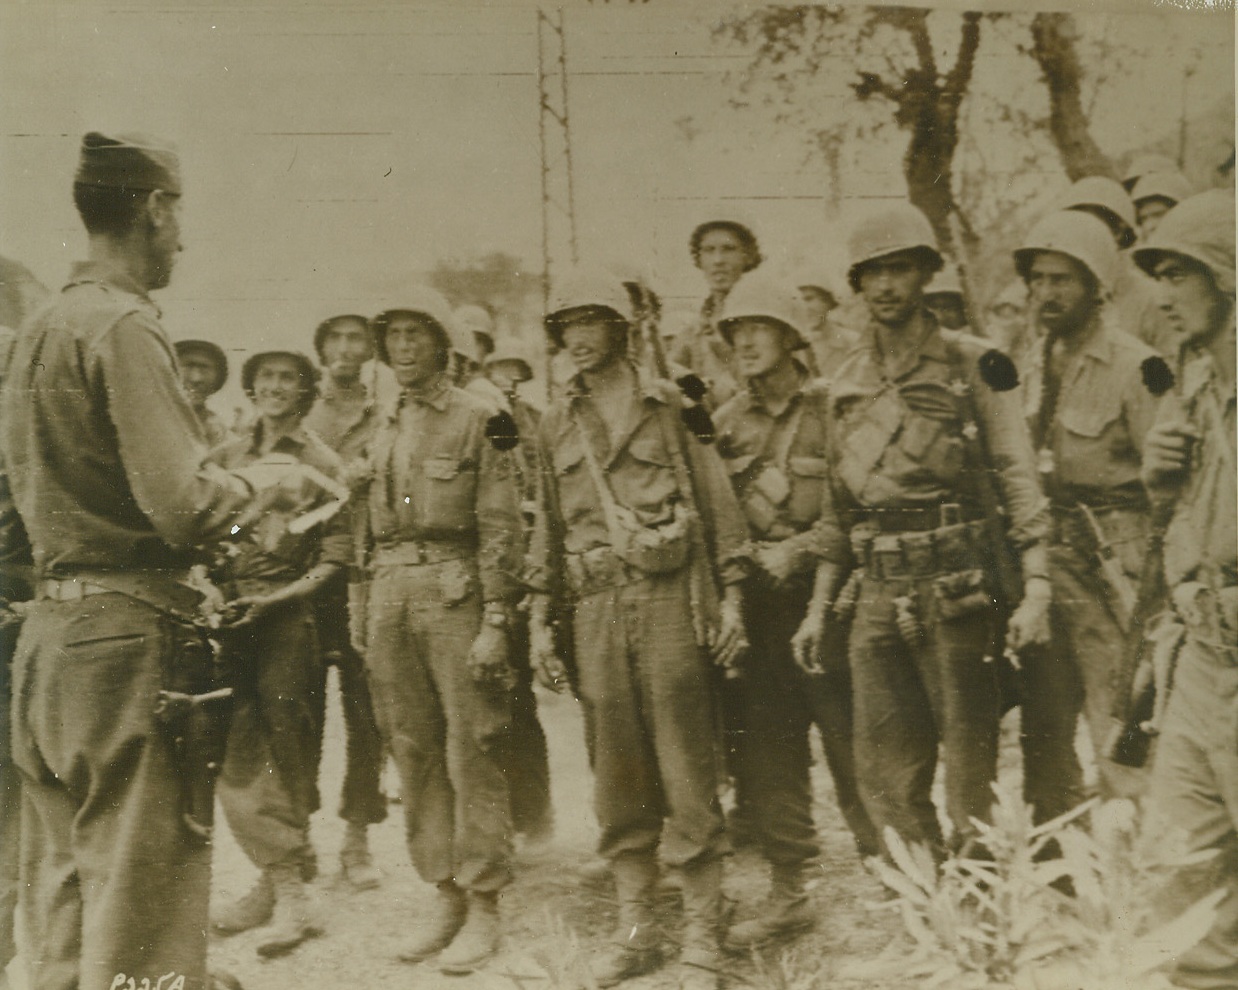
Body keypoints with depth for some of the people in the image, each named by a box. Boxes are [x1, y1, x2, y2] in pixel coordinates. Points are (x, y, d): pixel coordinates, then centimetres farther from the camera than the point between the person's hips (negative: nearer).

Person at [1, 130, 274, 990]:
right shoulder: (125, 327, -13)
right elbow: (181, 505, -22)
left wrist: (217, 485, 18)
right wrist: (252, 488, -2)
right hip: (131, 634, -9)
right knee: (140, 894, -2)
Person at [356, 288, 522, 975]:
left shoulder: (475, 419, -1)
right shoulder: (381, 431, 17)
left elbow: (500, 526, -7)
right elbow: (366, 531, 18)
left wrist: (495, 623, -13)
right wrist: (364, 620, 12)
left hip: (454, 590, -6)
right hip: (390, 595, 6)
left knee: (471, 755, -3)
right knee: (412, 753, 8)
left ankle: (482, 909, 5)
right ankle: (444, 896, 19)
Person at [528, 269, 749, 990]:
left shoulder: (668, 404, 4)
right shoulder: (558, 422, 14)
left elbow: (717, 501, 2)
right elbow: (550, 525, 17)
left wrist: (731, 598, -4)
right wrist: (539, 620, 12)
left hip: (667, 596, -4)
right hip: (595, 607, 4)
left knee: (686, 770, -2)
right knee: (618, 776, 8)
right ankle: (637, 930, 19)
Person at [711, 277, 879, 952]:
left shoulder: (832, 410, -3)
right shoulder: (727, 424, 12)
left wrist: (798, 550, -15)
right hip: (757, 610, 5)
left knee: (853, 750, -1)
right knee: (766, 757, 8)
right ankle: (787, 894, 20)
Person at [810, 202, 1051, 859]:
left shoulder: (974, 367, 0)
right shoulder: (846, 384, 14)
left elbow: (1019, 478, -3)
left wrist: (1037, 587, -12)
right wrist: (820, 604, 13)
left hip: (957, 595, -4)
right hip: (877, 601, 5)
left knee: (970, 771, 1)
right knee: (884, 780, 6)